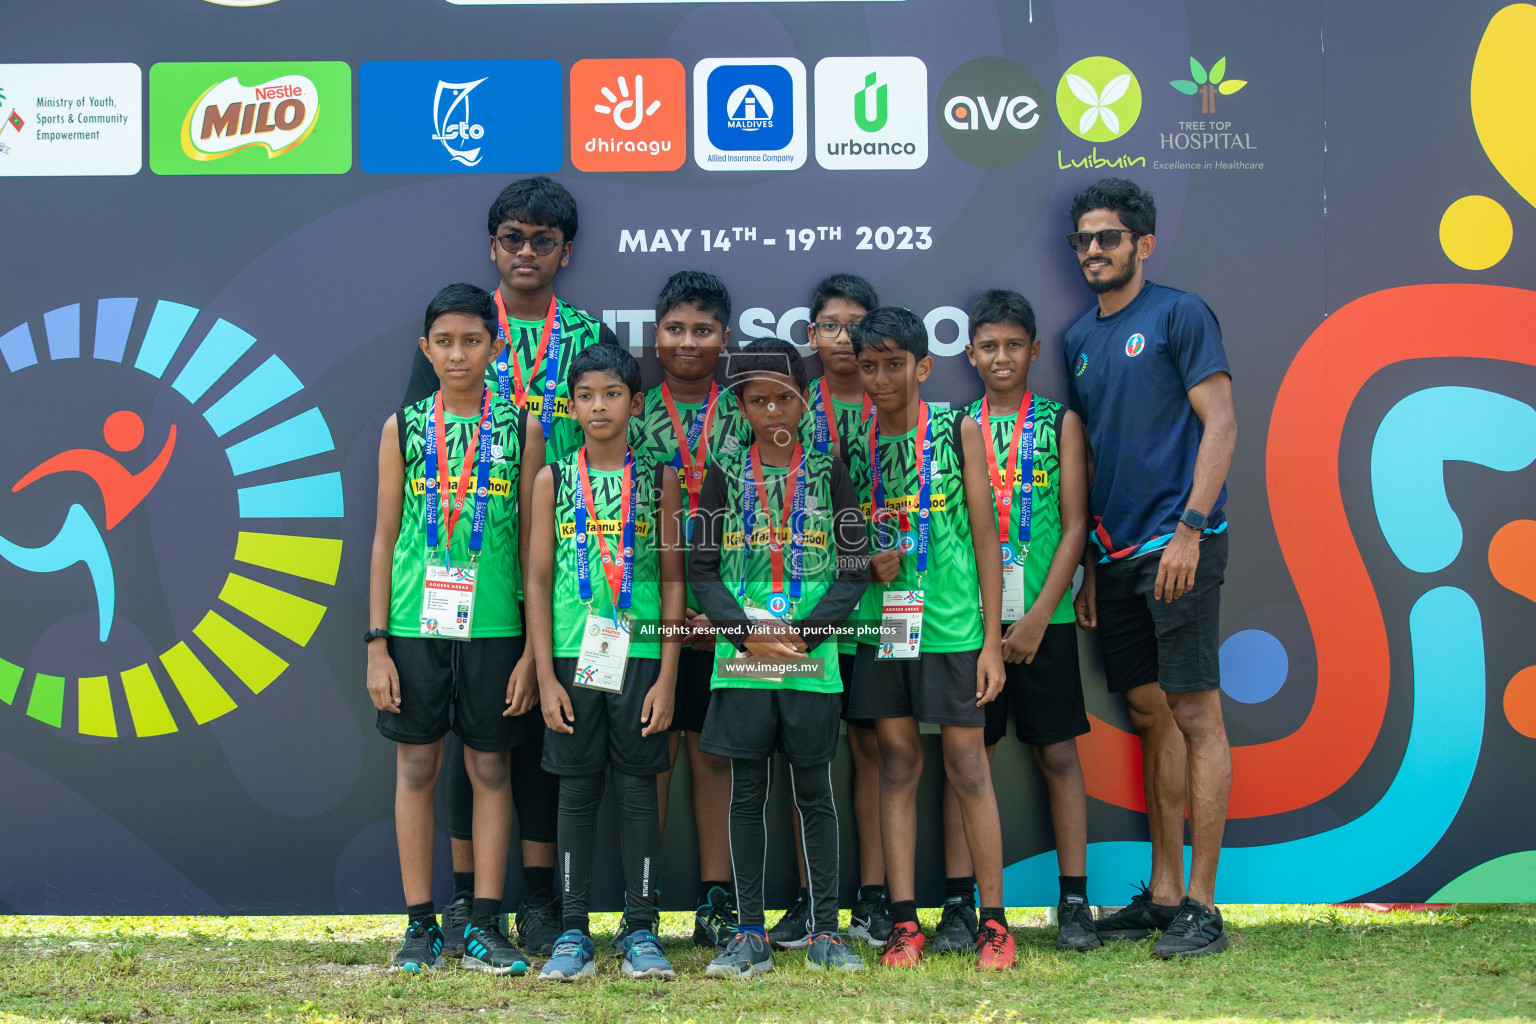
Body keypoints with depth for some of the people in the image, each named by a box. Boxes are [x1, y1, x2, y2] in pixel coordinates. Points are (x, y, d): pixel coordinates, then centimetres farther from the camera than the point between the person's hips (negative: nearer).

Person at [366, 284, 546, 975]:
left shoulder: (521, 429, 3)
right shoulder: (403, 427, 6)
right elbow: (384, 541, 7)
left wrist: (536, 650, -2)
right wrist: (377, 643, 0)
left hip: (494, 626, -1)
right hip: (415, 625, 1)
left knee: (491, 770, 4)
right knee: (416, 768, 4)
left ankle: (484, 927, 12)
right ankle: (421, 925, 13)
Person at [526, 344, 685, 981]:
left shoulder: (658, 479, 4)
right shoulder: (553, 480, 5)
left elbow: (673, 579, 4)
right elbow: (537, 580, 4)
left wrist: (667, 675, -3)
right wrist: (546, 676, -3)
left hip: (640, 659, 0)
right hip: (573, 659, 0)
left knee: (638, 793, 4)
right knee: (576, 794, 4)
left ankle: (640, 931, 11)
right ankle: (574, 934, 10)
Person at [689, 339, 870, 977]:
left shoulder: (829, 476, 4)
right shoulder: (724, 478, 6)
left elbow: (855, 570, 0)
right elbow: (701, 569, 2)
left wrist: (803, 633, -12)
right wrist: (750, 634, -11)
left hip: (813, 659, -1)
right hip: (740, 661, 1)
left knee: (814, 792, 4)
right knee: (747, 792, 5)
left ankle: (824, 933, 11)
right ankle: (750, 936, 11)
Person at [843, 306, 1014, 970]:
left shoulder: (959, 431, 1)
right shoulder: (852, 446, 8)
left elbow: (984, 536, 0)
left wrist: (992, 639, -4)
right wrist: (867, 565, -8)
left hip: (951, 624, -3)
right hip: (880, 624, 3)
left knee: (967, 766, 0)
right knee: (897, 766, 5)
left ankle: (993, 921, 7)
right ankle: (904, 922, 10)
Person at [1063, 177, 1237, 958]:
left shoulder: (1180, 315, -3)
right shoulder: (1080, 338, 17)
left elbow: (1220, 426, -9)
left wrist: (1189, 528, -17)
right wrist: (1088, 563, 14)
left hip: (1178, 546, -7)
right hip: (1116, 554, 7)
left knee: (1195, 715, -5)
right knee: (1150, 717, 11)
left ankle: (1201, 904, -2)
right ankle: (1163, 892, 19)